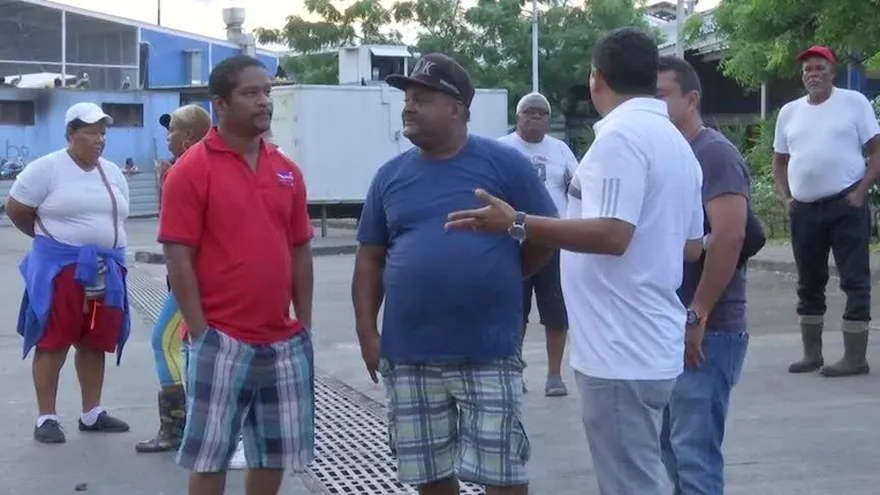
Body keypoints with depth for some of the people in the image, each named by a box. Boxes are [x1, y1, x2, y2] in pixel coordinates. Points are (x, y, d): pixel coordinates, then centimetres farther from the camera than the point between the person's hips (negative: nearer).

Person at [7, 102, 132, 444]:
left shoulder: (113, 173, 11)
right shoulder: (47, 169, -7)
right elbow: (15, 209, -3)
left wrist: (104, 244, 10)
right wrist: (51, 238, 8)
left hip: (105, 270, 6)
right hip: (60, 268, -6)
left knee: (95, 343, 11)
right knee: (53, 342, -2)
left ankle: (92, 414, 20)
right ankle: (46, 418, 2)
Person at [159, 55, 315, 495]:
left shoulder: (287, 171, 9)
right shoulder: (193, 169, -8)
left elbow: (300, 252, 12)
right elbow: (178, 259, -10)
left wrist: (304, 324, 8)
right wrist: (201, 334, -13)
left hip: (284, 341, 6)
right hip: (222, 341, -5)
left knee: (275, 452, 13)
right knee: (209, 454, 2)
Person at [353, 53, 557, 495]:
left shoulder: (504, 164, -3)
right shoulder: (390, 176, 8)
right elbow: (370, 259, 10)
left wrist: (496, 280, 1)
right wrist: (367, 331, 3)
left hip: (489, 353, -3)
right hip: (408, 357, 4)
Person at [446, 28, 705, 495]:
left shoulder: (620, 135, -15)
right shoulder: (676, 142, 15)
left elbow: (612, 234, -25)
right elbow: (692, 246, 19)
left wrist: (517, 224, -24)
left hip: (623, 353, -10)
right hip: (650, 346, 10)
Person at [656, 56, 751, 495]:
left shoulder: (715, 154, -12)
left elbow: (729, 236, -23)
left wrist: (697, 314, -22)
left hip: (706, 329, -9)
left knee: (694, 451, -8)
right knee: (673, 445, 15)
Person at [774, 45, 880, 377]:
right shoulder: (789, 112, 12)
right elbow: (780, 161, 19)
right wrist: (785, 198, 5)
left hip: (846, 205, -5)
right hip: (804, 210, 5)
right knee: (809, 283, 11)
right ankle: (812, 353, 20)